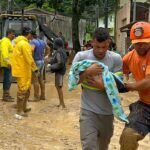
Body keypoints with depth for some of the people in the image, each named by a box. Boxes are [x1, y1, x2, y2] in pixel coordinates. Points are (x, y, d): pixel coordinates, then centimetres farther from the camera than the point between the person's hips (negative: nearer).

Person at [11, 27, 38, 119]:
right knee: (22, 91, -5)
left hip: (23, 70, 10)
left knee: (27, 90, 19)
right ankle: (19, 112, 0)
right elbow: (29, 58, -20)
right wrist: (35, 69, -12)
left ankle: (23, 108, 30)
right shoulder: (24, 44, -19)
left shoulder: (19, 42, 14)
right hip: (22, 71, -10)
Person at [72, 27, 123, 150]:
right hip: (88, 110, -2)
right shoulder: (81, 56, -8)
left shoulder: (116, 59, -8)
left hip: (107, 111, 2)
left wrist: (103, 86, -27)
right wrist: (88, 72, -24)